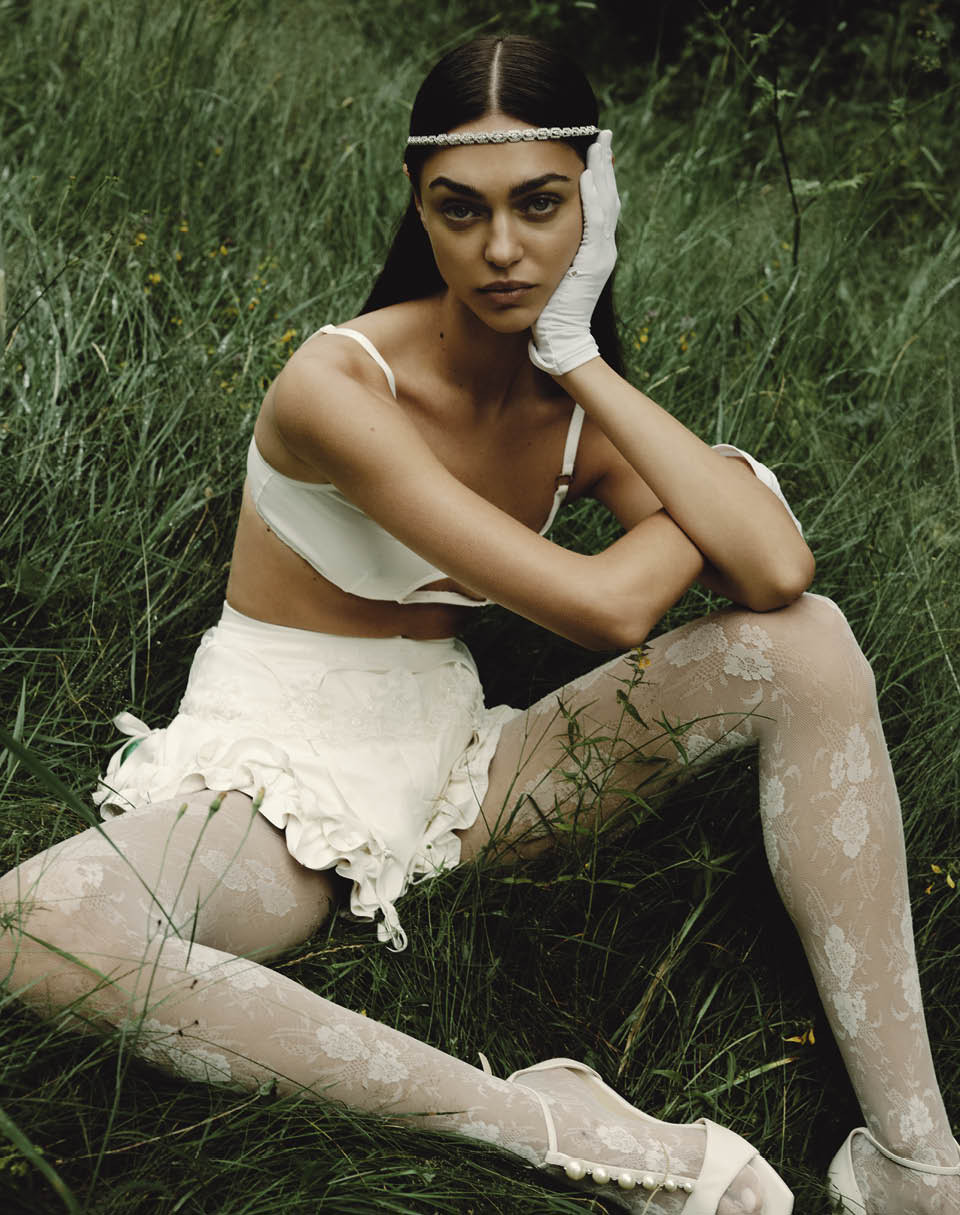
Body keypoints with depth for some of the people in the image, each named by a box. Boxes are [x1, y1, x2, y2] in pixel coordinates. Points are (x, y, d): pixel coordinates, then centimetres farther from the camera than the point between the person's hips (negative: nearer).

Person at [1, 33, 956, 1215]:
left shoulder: (577, 404, -1)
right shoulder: (337, 384, -20)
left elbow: (776, 569, -21)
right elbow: (603, 606, -26)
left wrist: (582, 357, -17)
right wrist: (712, 503, -5)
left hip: (451, 759, 5)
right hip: (272, 776, -4)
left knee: (805, 644, -14)